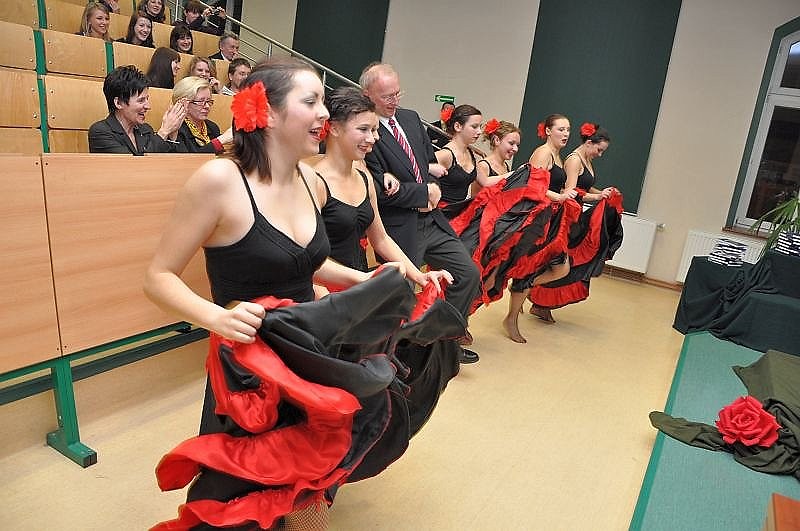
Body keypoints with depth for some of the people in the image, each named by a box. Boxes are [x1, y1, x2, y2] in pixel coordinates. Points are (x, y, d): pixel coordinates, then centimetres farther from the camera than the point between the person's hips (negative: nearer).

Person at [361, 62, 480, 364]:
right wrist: (426, 191, -12)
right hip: (399, 228, -7)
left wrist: (432, 169, -2)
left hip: (431, 219, 8)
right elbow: (379, 189, -21)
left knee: (468, 273, 9)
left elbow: (431, 160, 21)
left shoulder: (411, 118, 10)